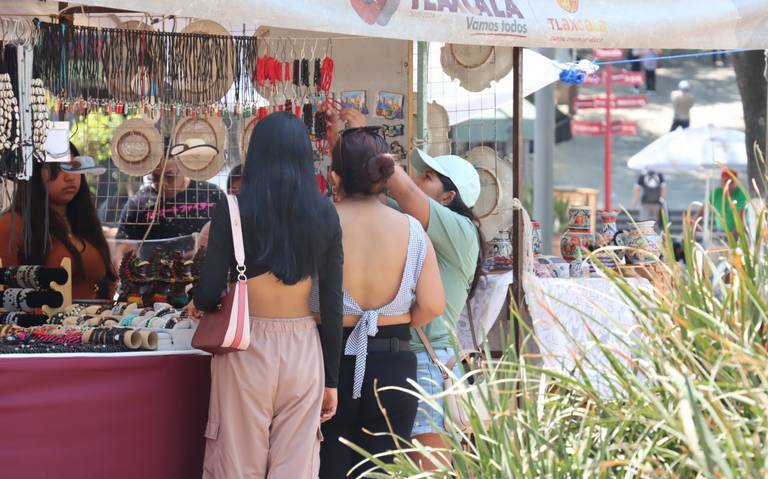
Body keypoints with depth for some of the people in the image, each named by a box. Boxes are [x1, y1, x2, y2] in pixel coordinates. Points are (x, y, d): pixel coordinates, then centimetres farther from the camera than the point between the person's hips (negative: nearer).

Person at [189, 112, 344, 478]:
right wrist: (331, 378, 9)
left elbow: (211, 291, -8)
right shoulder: (324, 213, 2)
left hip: (248, 349, -2)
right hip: (303, 350, 2)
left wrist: (198, 305, 17)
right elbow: (332, 303, 2)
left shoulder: (233, 210, -5)